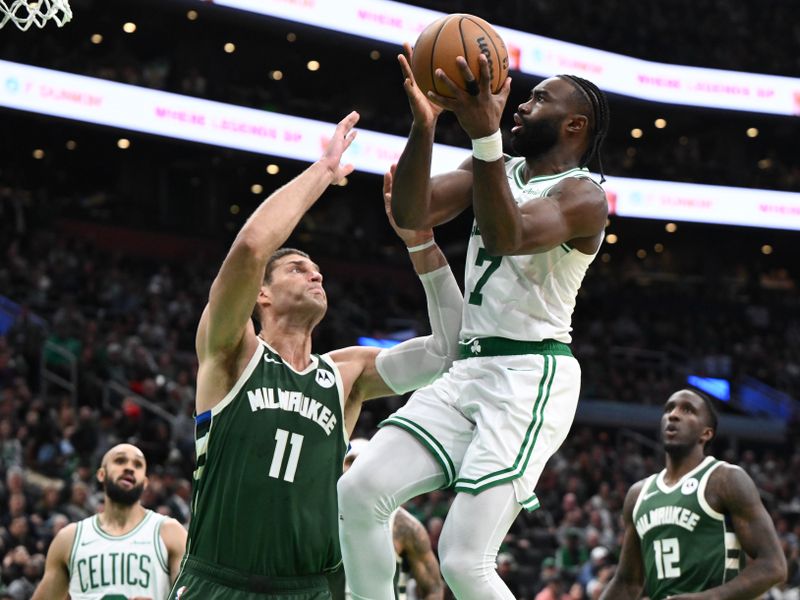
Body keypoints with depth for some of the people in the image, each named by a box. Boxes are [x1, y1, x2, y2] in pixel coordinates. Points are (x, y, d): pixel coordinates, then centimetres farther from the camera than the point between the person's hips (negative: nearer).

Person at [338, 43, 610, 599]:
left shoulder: (583, 195, -8)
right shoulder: (497, 170, 16)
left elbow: (508, 236, -27)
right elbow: (412, 215, 2)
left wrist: (486, 134, -38)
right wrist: (424, 124, -13)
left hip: (530, 376, -8)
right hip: (470, 368, 8)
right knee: (358, 494, -7)